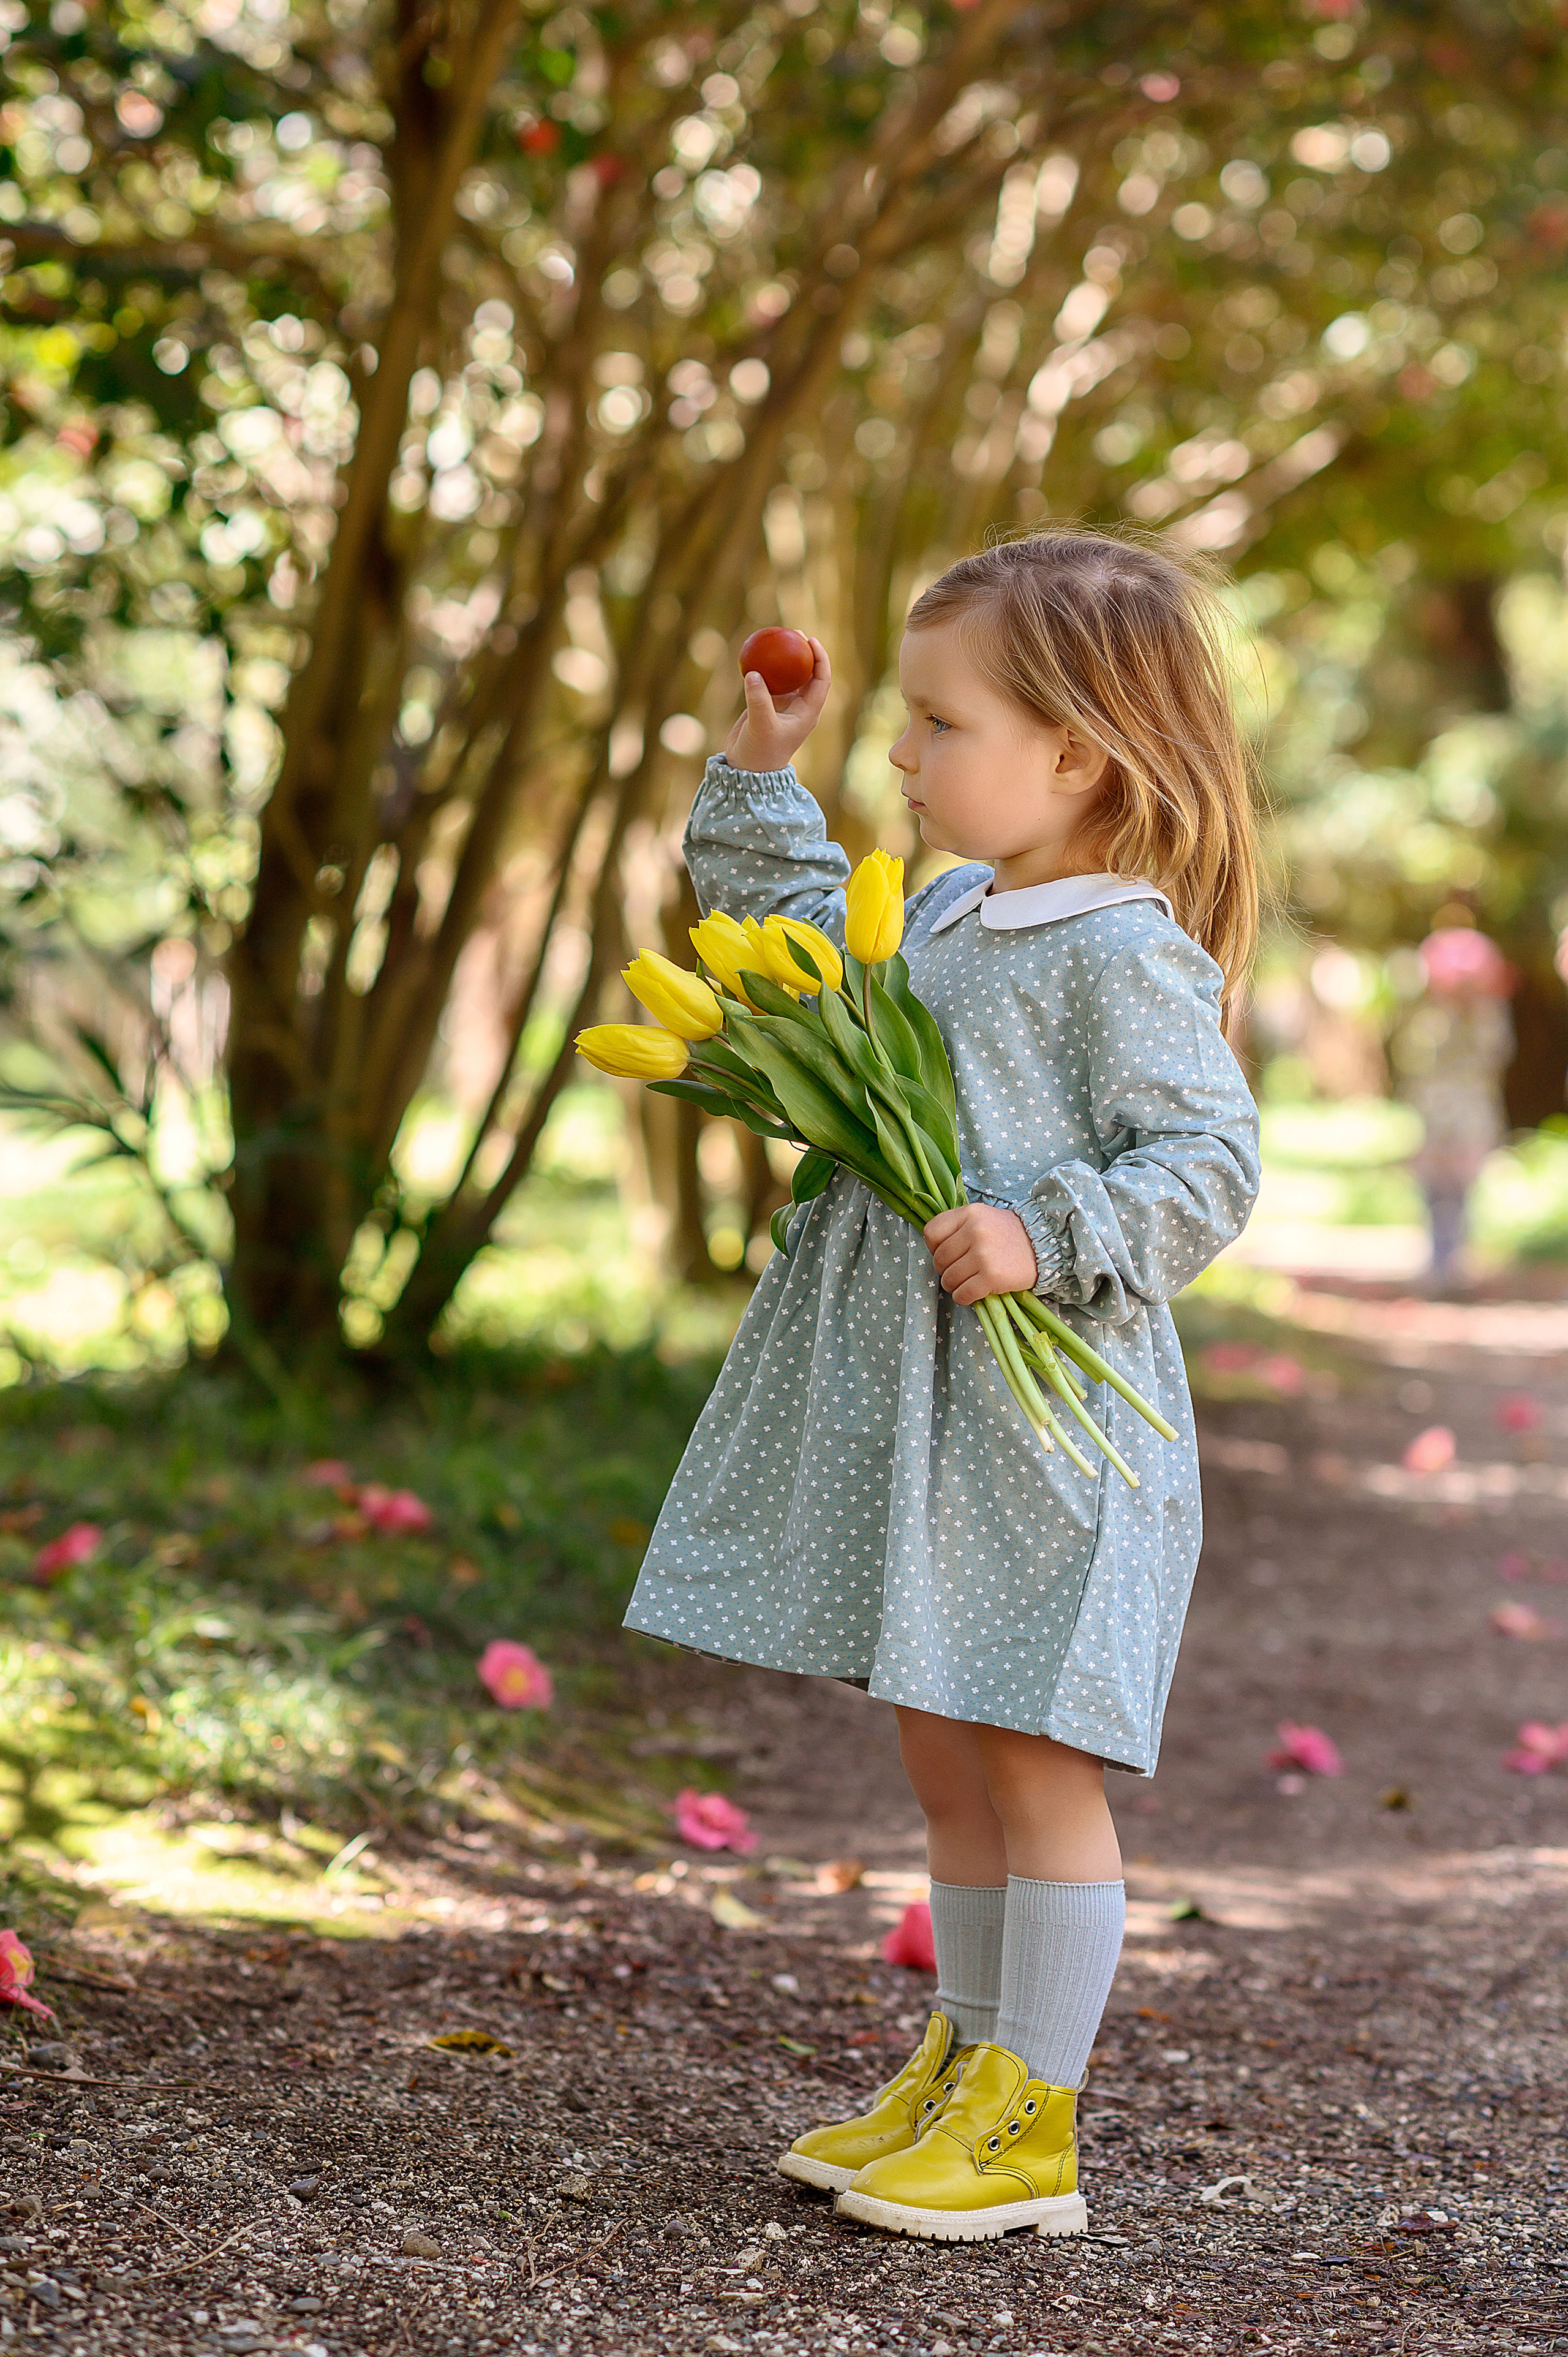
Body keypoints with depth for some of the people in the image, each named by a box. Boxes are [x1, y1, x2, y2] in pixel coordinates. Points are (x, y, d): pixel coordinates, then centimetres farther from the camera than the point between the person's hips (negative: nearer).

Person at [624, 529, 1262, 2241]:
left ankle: (1032, 2129, 5)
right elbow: (802, 949, 31)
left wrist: (1046, 1235, -28)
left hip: (1046, 1420, -9)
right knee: (940, 1754, 16)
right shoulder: (950, 915, 13)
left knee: (1032, 1762, -3)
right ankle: (965, 2062, 29)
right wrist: (761, 771, 23)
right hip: (905, 1408, 9)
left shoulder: (1127, 958, -13)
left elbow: (1205, 1168, -17)